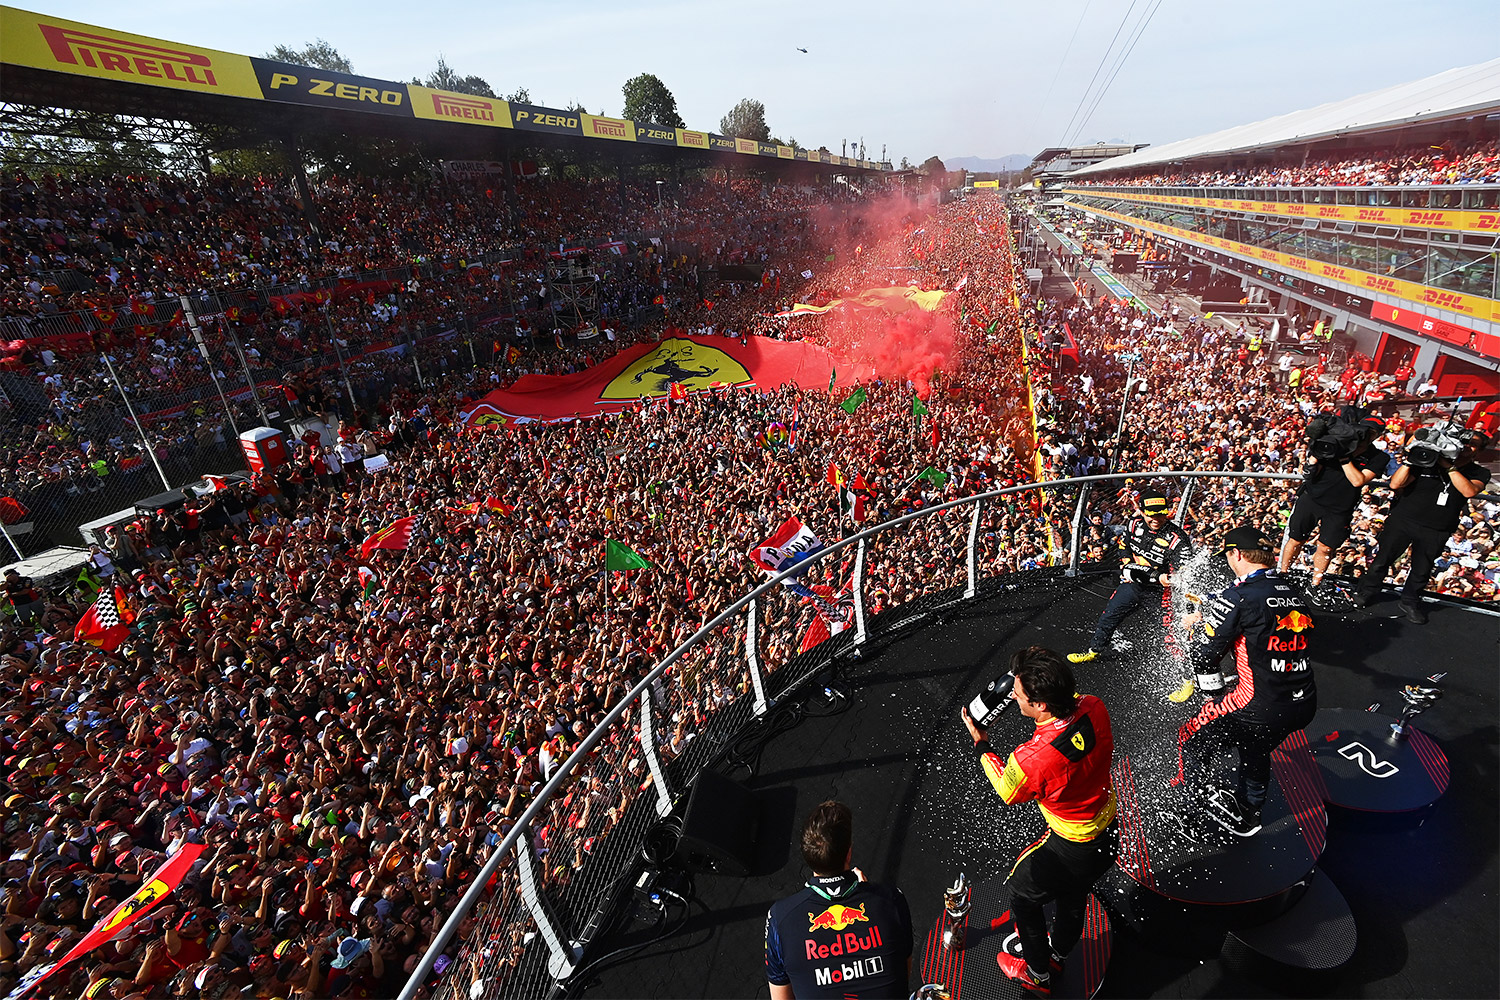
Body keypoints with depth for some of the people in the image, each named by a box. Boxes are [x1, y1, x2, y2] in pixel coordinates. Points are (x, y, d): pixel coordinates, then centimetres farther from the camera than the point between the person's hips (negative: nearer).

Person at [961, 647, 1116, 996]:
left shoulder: (1031, 760, -39)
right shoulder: (1095, 708, -25)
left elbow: (1008, 793, -13)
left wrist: (981, 746, -3)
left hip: (1073, 851, -6)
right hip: (1109, 833, 6)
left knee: (1023, 894, 23)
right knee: (1073, 894, 33)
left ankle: (1037, 974, 46)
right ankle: (1057, 954, 60)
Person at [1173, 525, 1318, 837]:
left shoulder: (1238, 597, -15)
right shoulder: (1296, 594, 7)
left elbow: (1202, 659, -14)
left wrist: (1194, 627, 8)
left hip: (1259, 706, -8)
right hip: (1304, 706, 8)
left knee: (1191, 738, 12)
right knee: (1255, 750, 32)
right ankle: (1247, 814, 52)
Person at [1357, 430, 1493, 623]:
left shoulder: (1480, 473, 6)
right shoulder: (1429, 461, -1)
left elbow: (1469, 491, -17)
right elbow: (1395, 484, -9)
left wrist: (1449, 467, -18)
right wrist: (1410, 460, -18)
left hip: (1436, 532, 2)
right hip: (1403, 520, -2)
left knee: (1421, 571, 13)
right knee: (1382, 560, 4)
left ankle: (1410, 603, 31)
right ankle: (1366, 592, 21)